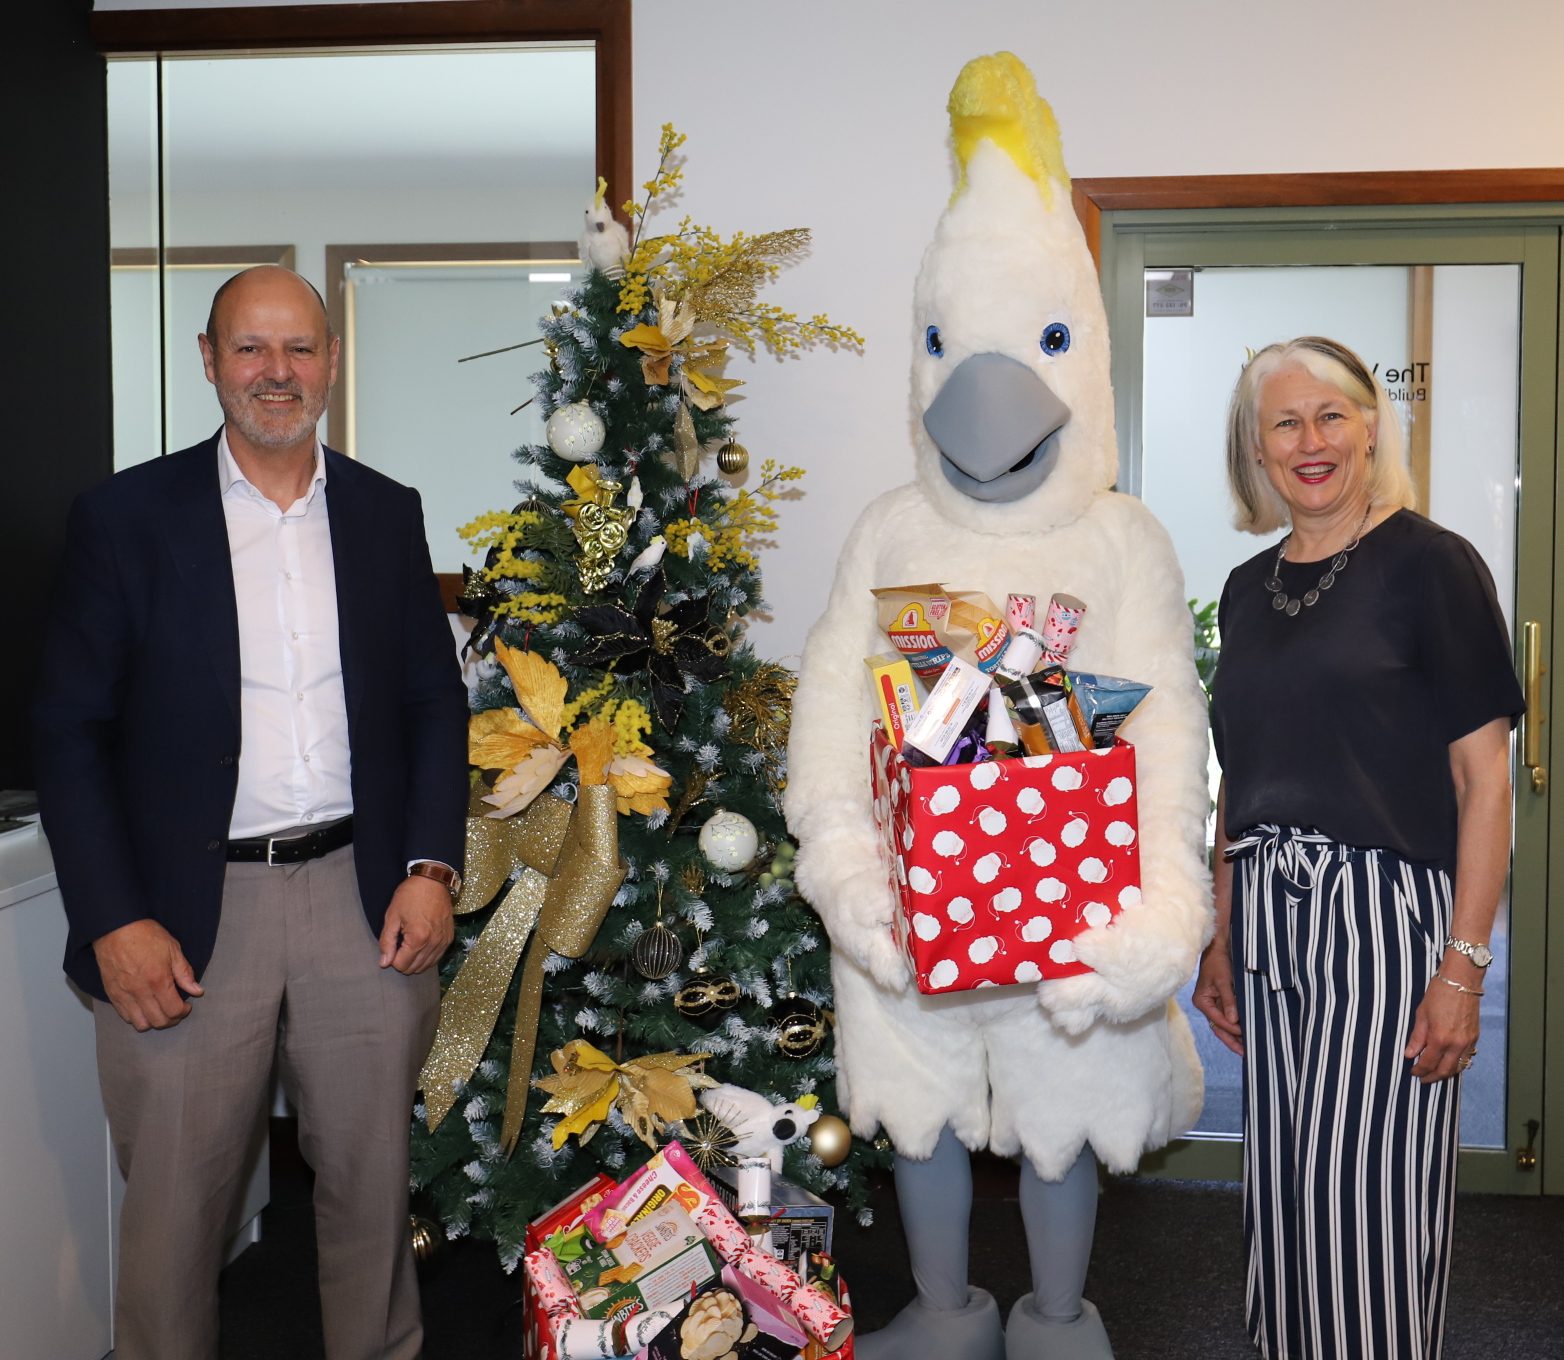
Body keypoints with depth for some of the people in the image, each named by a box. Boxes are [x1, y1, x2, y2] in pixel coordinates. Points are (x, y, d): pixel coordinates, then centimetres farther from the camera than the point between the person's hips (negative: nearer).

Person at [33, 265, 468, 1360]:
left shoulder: (387, 514, 8)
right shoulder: (127, 516, -1)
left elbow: (437, 702, 11)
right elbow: (71, 729, -2)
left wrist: (432, 868, -1)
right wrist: (112, 921, -10)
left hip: (365, 900, 2)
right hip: (190, 912, -2)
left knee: (373, 1185, 14)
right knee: (174, 1210, 9)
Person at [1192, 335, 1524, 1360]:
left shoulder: (1429, 564, -6)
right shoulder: (1249, 590, 12)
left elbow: (1485, 776, -9)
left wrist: (1464, 966, -14)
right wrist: (1220, 941, 15)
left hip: (1385, 914, -6)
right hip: (1270, 919, 6)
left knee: (1364, 1199, -3)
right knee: (1283, 1197, 12)